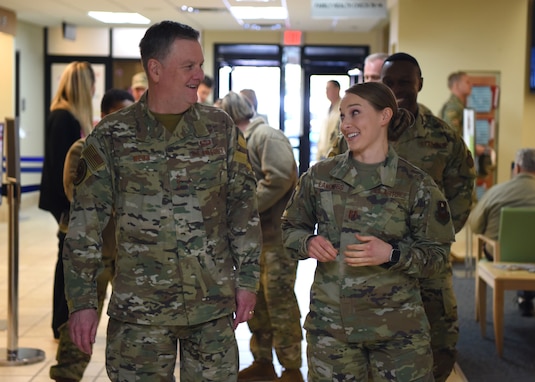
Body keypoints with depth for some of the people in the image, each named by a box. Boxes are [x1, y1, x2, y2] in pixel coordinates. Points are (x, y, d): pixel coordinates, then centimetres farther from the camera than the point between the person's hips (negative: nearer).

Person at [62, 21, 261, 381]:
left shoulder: (221, 128, 3)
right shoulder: (112, 136, -2)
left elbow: (244, 206, 6)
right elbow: (86, 222, -1)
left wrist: (248, 279, 2)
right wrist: (82, 301, -5)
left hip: (215, 305, 2)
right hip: (139, 310, -1)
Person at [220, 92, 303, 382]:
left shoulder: (268, 136, -11)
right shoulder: (244, 142, 17)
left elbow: (278, 178, -23)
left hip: (277, 233, -9)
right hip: (255, 234, 9)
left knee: (279, 300, -4)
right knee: (256, 299, 14)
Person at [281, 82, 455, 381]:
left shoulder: (416, 185, -4)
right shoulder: (319, 176, 4)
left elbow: (438, 255, -2)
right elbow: (291, 228, 14)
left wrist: (392, 254, -18)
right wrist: (308, 243, -8)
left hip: (397, 326, -2)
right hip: (330, 322, 2)